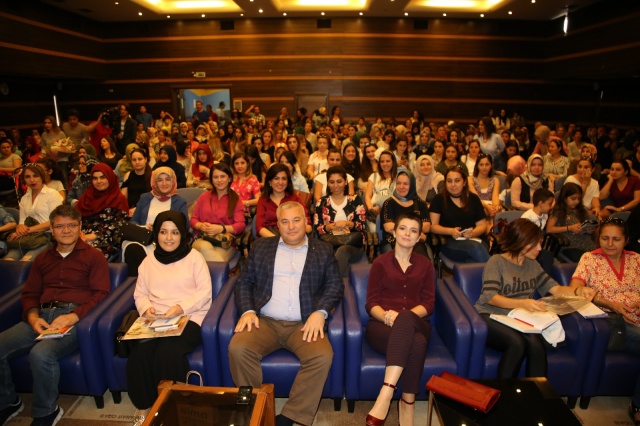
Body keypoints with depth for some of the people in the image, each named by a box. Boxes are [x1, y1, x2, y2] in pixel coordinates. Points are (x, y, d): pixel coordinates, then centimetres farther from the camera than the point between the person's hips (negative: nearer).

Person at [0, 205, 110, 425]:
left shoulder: (93, 256, 7)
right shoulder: (42, 259, 24)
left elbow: (101, 293, -3)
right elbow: (29, 294, 20)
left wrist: (74, 316, -18)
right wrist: (33, 316, -2)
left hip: (74, 317, -5)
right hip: (42, 317, 6)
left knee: (41, 353, -32)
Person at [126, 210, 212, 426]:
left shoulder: (194, 257, 3)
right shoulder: (148, 261, 17)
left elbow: (205, 293, -4)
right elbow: (139, 294, 15)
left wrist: (181, 307, -18)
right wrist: (146, 308, -7)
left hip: (188, 319, -4)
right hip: (155, 321, 4)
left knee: (168, 352, -30)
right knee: (139, 353, -25)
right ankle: (143, 407, -1)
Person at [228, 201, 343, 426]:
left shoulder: (323, 251, 13)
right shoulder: (261, 246, 16)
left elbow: (335, 286, 6)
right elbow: (244, 282, 13)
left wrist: (320, 312, -12)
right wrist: (247, 310, -6)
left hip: (304, 324, -1)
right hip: (265, 321, 1)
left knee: (322, 356, -29)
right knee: (238, 348, -26)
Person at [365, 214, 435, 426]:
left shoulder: (425, 265, 18)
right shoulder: (380, 262, 12)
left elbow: (429, 303, 6)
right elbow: (371, 303, 5)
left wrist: (403, 316, -15)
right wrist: (386, 315, -20)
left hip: (415, 324, 1)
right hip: (382, 325, -1)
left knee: (405, 319, -38)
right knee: (416, 343, -37)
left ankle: (386, 393, -38)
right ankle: (407, 401, -27)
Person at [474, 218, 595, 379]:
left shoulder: (532, 265, 17)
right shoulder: (497, 261, -3)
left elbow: (555, 288, 12)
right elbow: (490, 297, -13)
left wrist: (577, 292, -9)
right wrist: (522, 303, -27)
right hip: (491, 317, -4)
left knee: (536, 345, -29)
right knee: (517, 343, -33)